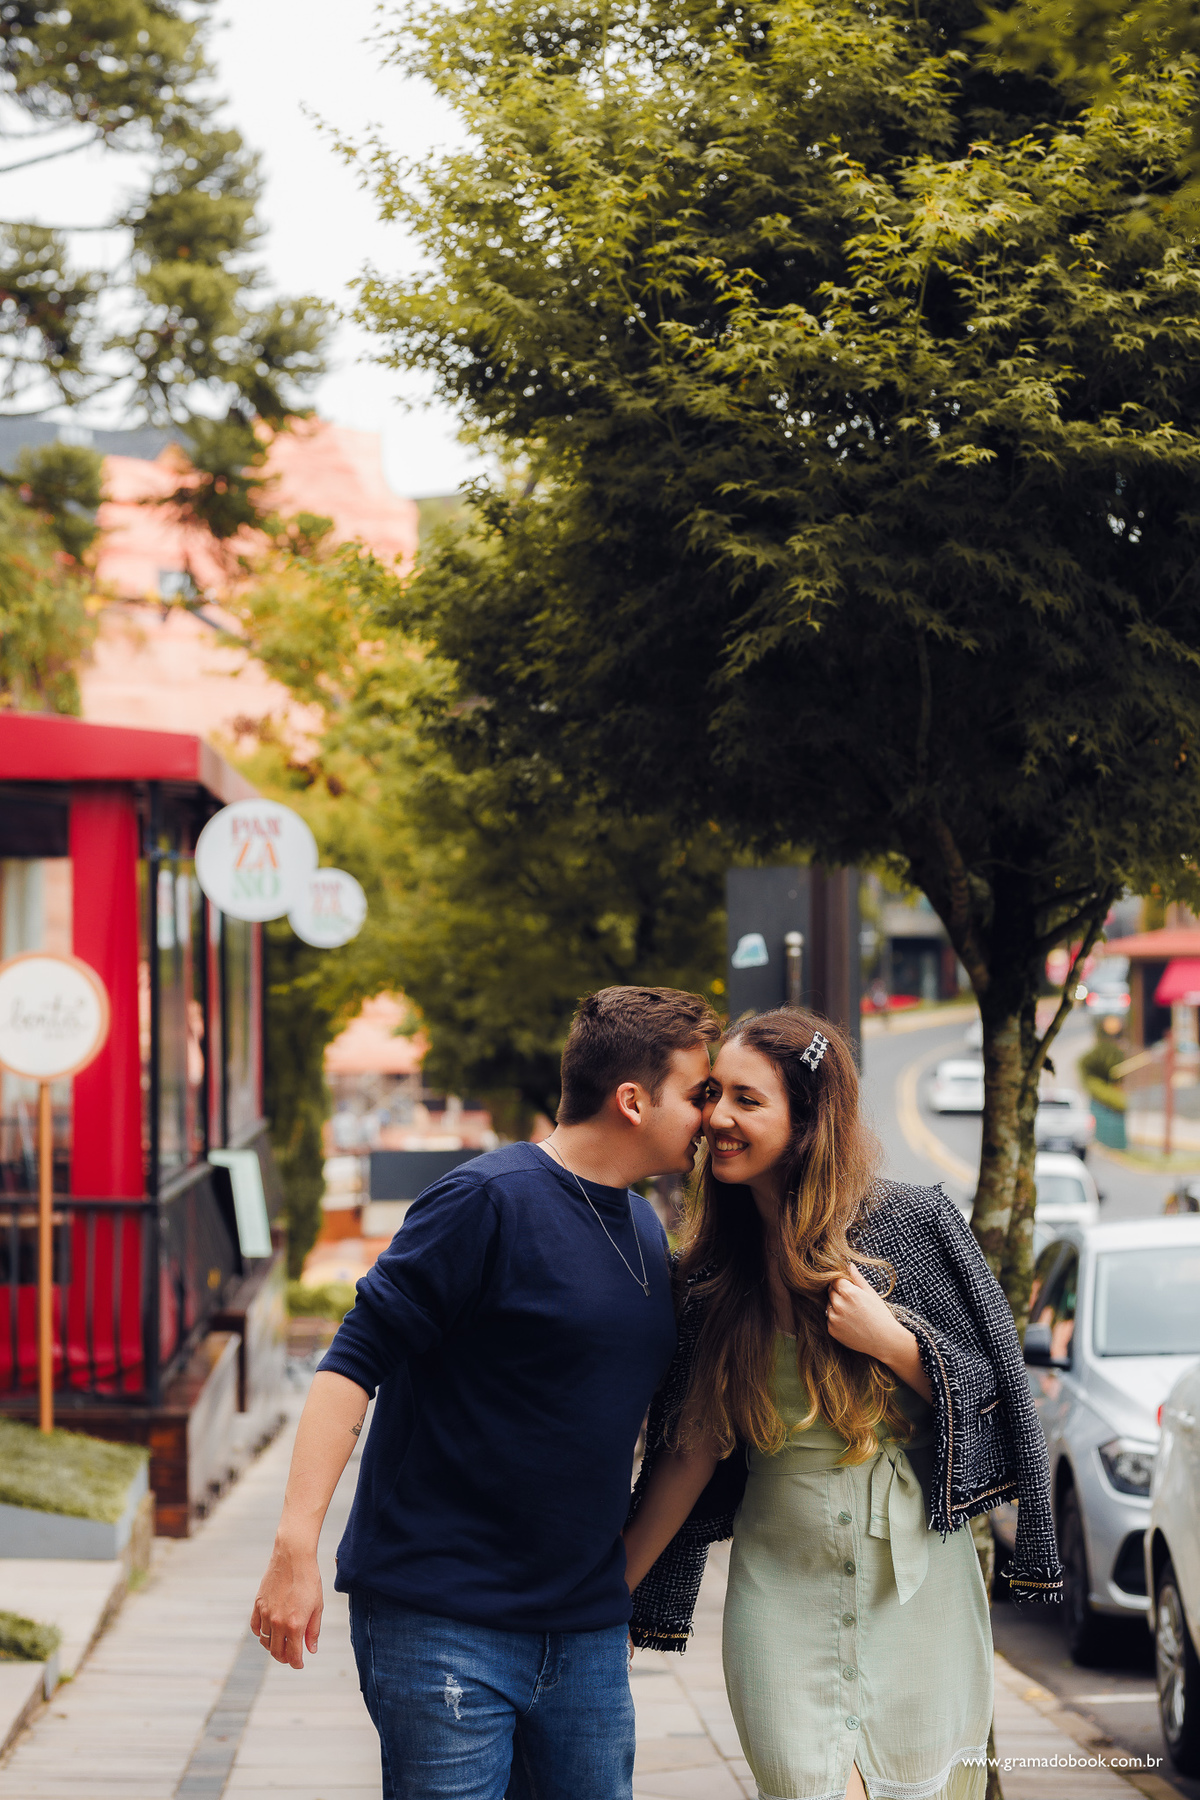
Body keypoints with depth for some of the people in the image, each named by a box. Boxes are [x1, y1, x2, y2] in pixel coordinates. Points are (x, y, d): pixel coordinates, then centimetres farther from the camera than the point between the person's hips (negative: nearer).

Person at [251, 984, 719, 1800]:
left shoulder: (646, 1233, 13)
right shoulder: (490, 1200, -12)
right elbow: (353, 1363, -15)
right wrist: (297, 1545, -22)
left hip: (587, 1631, 7)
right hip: (443, 1628, -7)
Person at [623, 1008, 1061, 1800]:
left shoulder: (912, 1224, -5)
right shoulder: (712, 1274, 3)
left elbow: (985, 1398, -1)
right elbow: (693, 1447, 9)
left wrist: (887, 1339, -18)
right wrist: (612, 1591, 8)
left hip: (915, 1576, -2)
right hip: (782, 1579, 2)